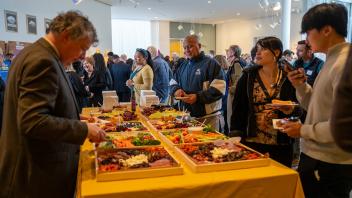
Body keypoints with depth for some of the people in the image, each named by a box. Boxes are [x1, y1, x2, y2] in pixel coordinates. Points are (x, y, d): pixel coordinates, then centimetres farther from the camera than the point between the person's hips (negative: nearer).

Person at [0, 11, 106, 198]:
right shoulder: (43, 61, -22)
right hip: (41, 172, -10)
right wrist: (84, 129, -22)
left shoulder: (31, 53, 9)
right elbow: (33, 122, -29)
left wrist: (72, 117, 15)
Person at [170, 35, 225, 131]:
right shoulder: (183, 65, 15)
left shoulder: (211, 63, -7)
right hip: (186, 115, 6)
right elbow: (173, 81, 23)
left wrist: (198, 97, -23)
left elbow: (219, 88, -16)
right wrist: (176, 89, -1)